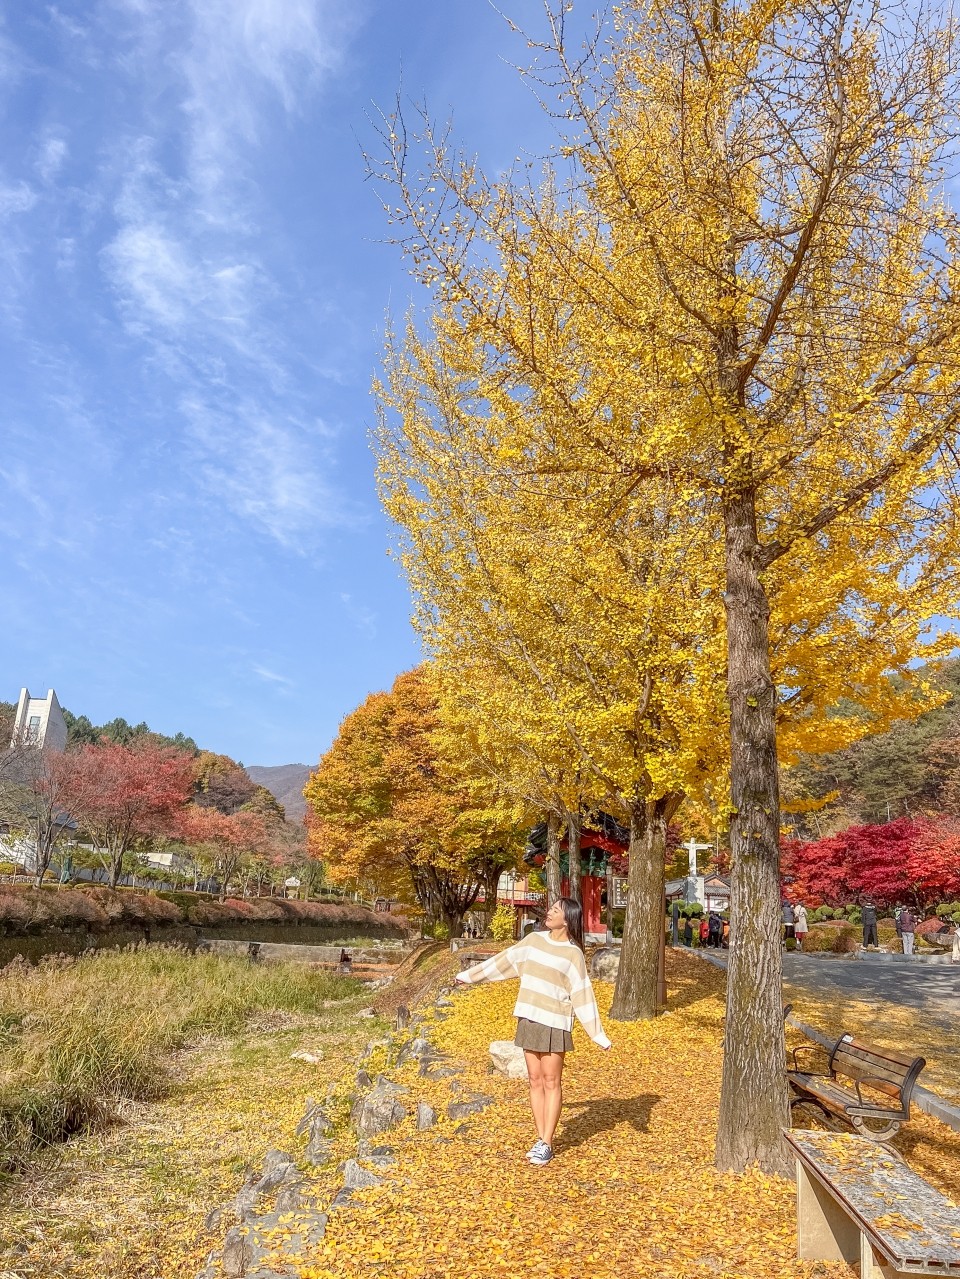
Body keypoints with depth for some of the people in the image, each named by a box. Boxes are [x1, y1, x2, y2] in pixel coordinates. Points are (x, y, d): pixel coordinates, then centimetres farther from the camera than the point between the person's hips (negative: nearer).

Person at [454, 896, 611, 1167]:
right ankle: (541, 1139, 18)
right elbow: (503, 961, 14)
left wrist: (598, 1035, -11)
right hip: (529, 1020, 4)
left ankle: (546, 1144, 9)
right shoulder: (534, 940, 5)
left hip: (554, 1024, -4)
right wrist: (469, 975, 19)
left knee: (551, 1082, 1)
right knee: (535, 1080, 9)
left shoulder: (573, 954, -7)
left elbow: (582, 994, -7)